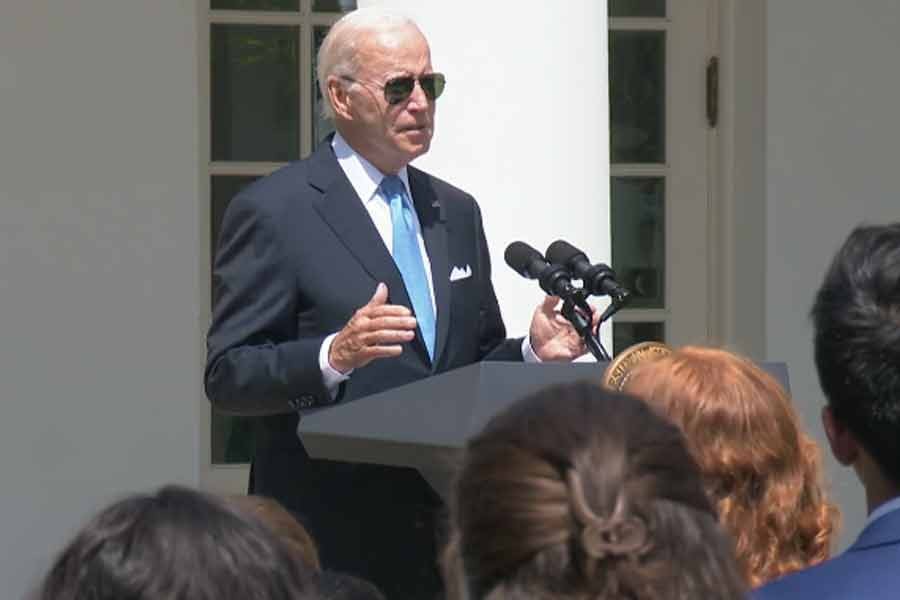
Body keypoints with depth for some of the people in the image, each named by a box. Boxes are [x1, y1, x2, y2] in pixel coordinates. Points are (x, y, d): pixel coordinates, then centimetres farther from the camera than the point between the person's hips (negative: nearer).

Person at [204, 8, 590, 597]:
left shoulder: (457, 212, 15)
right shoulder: (273, 212, -6)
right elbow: (228, 375, -10)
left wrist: (533, 350, -2)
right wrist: (334, 356, -26)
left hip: (445, 527, 6)